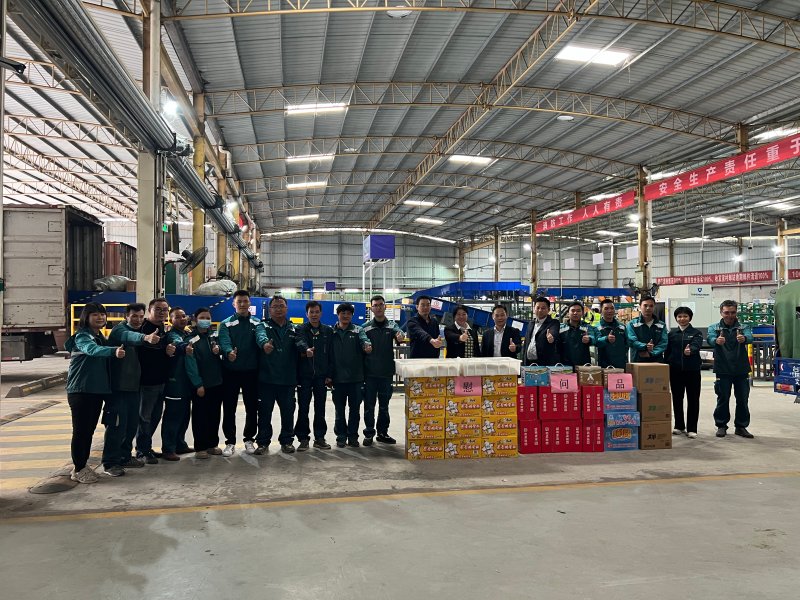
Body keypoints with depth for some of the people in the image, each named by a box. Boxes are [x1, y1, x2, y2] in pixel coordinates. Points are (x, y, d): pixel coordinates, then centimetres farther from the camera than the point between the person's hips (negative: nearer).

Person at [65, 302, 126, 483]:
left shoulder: (101, 337, 14)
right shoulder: (82, 336, -12)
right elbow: (91, 349, -35)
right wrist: (114, 351, -51)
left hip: (98, 390, 8)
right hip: (80, 390, -8)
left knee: (90, 429, 13)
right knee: (81, 430, -2)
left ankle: (82, 466, 24)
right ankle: (78, 470, 8)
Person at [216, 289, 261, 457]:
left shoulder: (257, 323, 6)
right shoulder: (226, 324, 2)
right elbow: (224, 341, -17)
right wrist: (229, 352, -40)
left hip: (251, 371, 1)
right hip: (230, 371, -1)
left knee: (252, 408, 8)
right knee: (229, 408, 3)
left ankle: (249, 439, 24)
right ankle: (230, 442, 15)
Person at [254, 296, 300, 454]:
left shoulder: (293, 328, 13)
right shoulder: (263, 326, 2)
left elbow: (300, 343, -2)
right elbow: (260, 336, -22)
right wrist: (265, 343, -45)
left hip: (288, 379, 2)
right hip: (266, 378, -2)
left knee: (288, 412, 8)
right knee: (264, 412, 4)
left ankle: (287, 441, 22)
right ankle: (263, 442, 17)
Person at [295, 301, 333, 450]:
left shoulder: (328, 330, 9)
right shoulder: (301, 329, 3)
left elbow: (331, 354, 7)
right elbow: (300, 342, -21)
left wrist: (329, 374, 1)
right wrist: (306, 349, -44)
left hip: (321, 375, 2)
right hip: (304, 374, -1)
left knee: (320, 408, 7)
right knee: (303, 408, 2)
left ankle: (320, 438, 16)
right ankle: (303, 438, 11)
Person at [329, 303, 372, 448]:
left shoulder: (358, 330, 5)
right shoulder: (331, 332, 4)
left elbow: (364, 340, -15)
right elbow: (328, 354, 3)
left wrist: (367, 346, -39)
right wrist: (328, 375, -1)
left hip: (356, 377, 0)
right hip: (338, 377, 0)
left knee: (355, 408, 7)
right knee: (339, 409, 9)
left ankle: (353, 436, 17)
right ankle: (341, 436, 19)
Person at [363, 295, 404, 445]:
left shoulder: (392, 325, 5)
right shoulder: (366, 327, 2)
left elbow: (398, 332, -17)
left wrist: (400, 336, -39)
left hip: (387, 371, 2)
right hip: (370, 372, -2)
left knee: (384, 405, 12)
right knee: (369, 405, 4)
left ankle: (382, 432, 23)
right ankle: (369, 433, 14)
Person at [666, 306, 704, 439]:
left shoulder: (696, 333, 1)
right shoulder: (672, 333, 9)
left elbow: (696, 345, -19)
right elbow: (667, 350, 8)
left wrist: (690, 350, -41)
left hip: (692, 369, -2)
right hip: (675, 370, 2)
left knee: (693, 399, 1)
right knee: (677, 398, 9)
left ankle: (691, 428, 9)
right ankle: (679, 426, 21)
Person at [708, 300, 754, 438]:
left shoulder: (743, 327, 6)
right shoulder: (714, 327, 5)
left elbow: (750, 337, -17)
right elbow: (710, 339, -17)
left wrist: (744, 338, -42)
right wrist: (717, 341, -43)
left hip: (741, 369, 1)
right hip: (723, 370, -1)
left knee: (743, 399, 6)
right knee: (723, 399, 4)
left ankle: (741, 426, 19)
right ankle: (721, 426, 16)